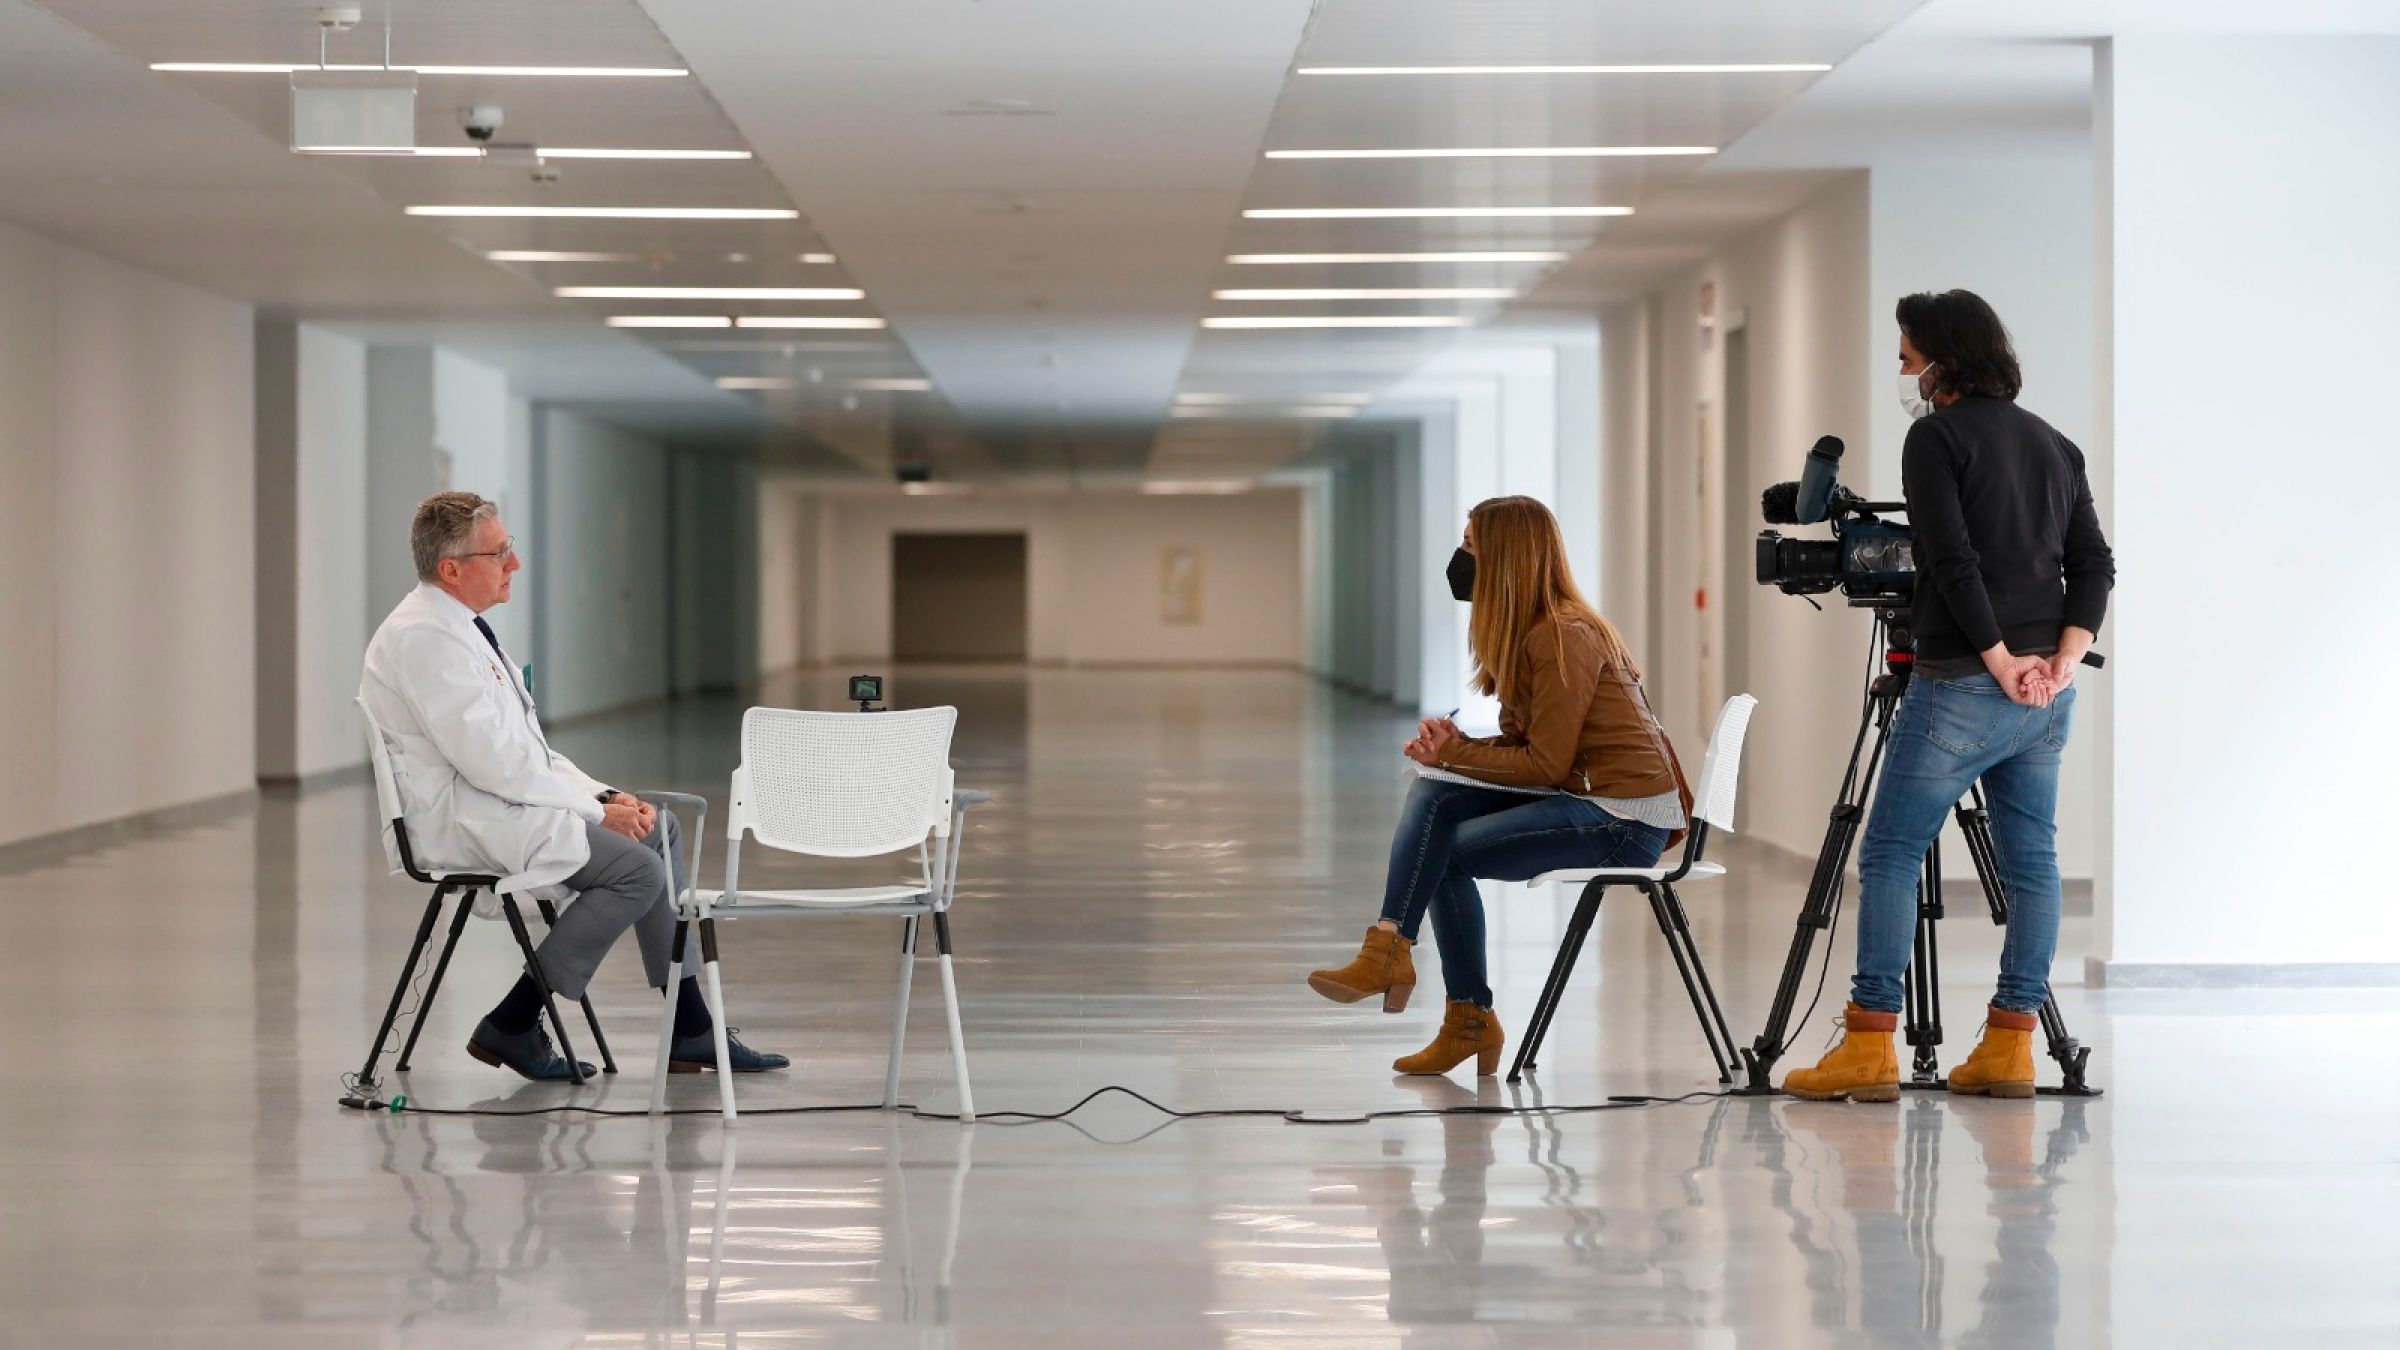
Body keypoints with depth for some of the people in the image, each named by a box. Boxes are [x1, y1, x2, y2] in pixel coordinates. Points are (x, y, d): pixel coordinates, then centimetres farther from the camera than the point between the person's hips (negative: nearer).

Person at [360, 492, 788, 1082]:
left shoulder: (458, 627, 15)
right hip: (461, 818, -11)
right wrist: (597, 810, -15)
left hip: (501, 795, 11)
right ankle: (512, 1026, -10)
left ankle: (689, 1031, 8)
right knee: (637, 868, -18)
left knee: (659, 827, 9)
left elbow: (524, 746, 18)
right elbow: (493, 764, -23)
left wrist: (604, 795, 4)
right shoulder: (423, 638, -18)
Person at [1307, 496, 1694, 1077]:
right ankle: (1388, 952, -14)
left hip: (1626, 819, -9)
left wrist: (1455, 752, -9)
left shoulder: (1563, 637, -17)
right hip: (1583, 797, 9)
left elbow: (1545, 765, -18)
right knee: (1433, 796, -9)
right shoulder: (1524, 632, 12)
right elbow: (1522, 744, 12)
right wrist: (1450, 746, -6)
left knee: (1446, 851, -14)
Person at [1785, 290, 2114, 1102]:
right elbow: (2094, 563, 9)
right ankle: (2010, 1048, 8)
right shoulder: (2054, 444, 15)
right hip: (2048, 696, 7)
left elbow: (1954, 563, -16)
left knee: (1890, 854, -2)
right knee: (2031, 860, 8)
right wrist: (2062, 658, 1)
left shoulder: (1937, 437, -7)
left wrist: (1999, 661, -12)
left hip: (1961, 689, -7)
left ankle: (1870, 1048, -5)